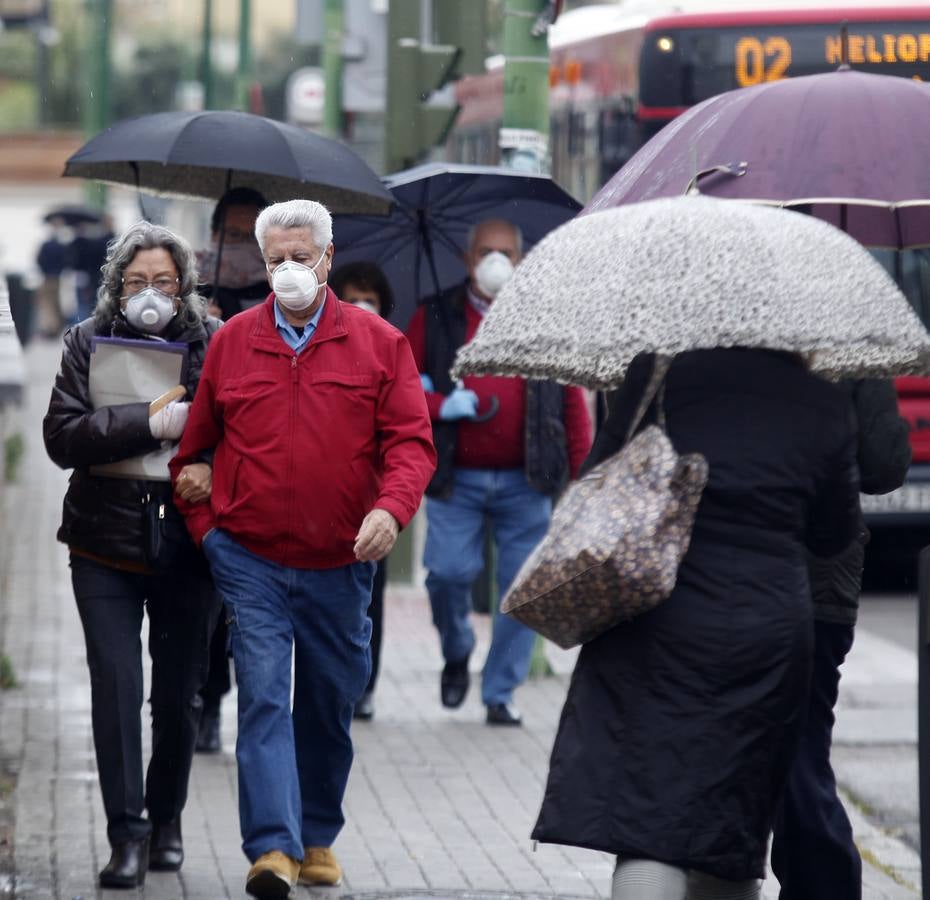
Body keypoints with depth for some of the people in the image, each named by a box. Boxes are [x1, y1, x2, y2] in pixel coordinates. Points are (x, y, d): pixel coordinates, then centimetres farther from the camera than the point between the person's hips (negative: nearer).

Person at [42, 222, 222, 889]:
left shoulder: (214, 342, 2)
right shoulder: (88, 342, 3)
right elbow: (61, 435, -9)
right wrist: (149, 425, -19)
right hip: (107, 546, 0)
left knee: (179, 695, 9)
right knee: (116, 687, -7)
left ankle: (166, 820, 27)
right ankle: (128, 834, -3)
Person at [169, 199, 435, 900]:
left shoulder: (378, 343, 1)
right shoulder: (232, 342, 5)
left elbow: (411, 441, -3)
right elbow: (194, 447, 13)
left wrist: (392, 507, -21)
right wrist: (204, 526, 4)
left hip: (339, 563, 1)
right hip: (250, 560, -1)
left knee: (331, 704, 11)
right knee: (264, 696, -12)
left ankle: (318, 838, 27)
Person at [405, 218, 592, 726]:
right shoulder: (435, 318, 7)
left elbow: (572, 399, 7)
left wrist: (581, 471, -1)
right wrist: (441, 406, -12)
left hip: (525, 480, 1)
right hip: (456, 479, -1)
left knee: (522, 585, -1)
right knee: (449, 572, -9)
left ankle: (500, 692, 10)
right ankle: (456, 656, 21)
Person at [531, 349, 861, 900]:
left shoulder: (659, 374, -4)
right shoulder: (826, 404, 3)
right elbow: (836, 533, 14)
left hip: (655, 624, -3)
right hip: (766, 635, 3)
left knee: (648, 817, -7)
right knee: (733, 815, 16)